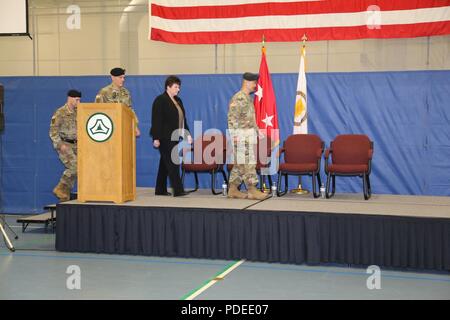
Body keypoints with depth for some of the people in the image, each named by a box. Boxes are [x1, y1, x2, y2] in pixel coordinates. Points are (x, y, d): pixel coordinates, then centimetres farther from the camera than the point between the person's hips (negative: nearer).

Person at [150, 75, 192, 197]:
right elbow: (156, 120, -14)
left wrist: (187, 134, 14)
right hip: (165, 138, -8)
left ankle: (160, 190, 20)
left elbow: (182, 119, 20)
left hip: (174, 137, 8)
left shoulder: (178, 100, 15)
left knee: (165, 163, 13)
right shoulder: (160, 100, -10)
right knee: (172, 163, -12)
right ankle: (178, 190, -13)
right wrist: (156, 138, -19)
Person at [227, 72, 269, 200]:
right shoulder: (238, 98, -13)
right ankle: (252, 190, -6)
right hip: (241, 135, -10)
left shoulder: (248, 98, 17)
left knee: (239, 164, 11)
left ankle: (233, 189, 15)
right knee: (247, 163, -8)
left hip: (250, 134, 10)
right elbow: (232, 118, -18)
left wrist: (257, 130, 20)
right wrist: (235, 135, -21)